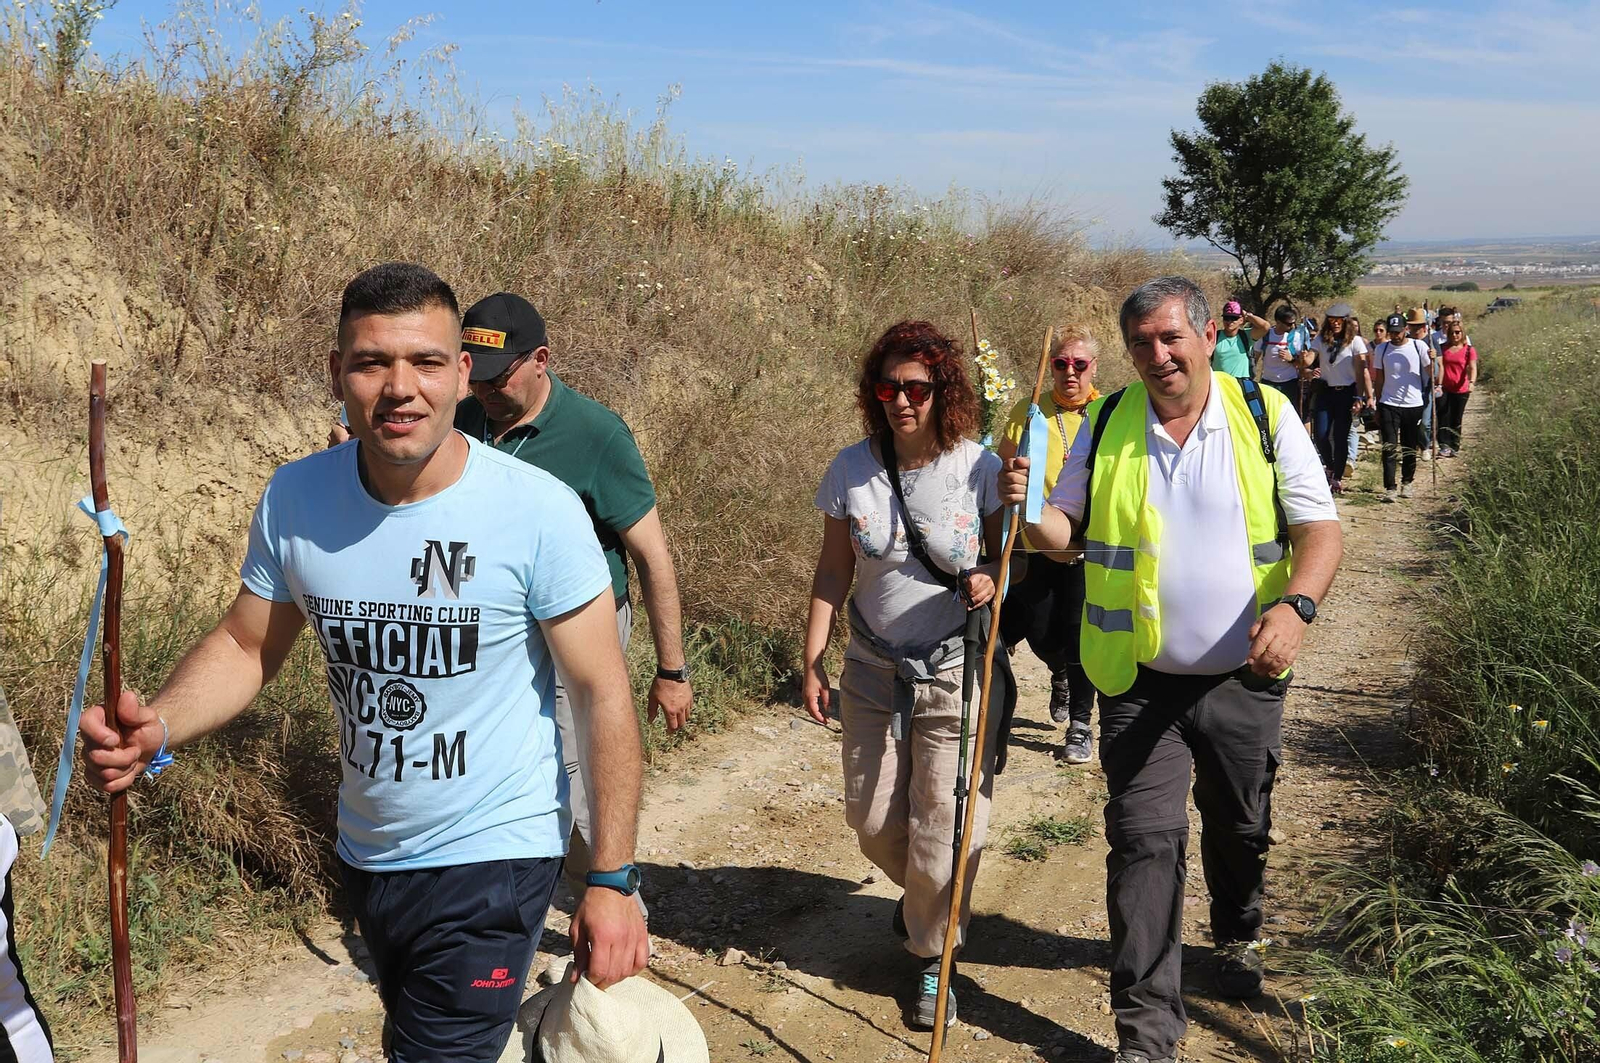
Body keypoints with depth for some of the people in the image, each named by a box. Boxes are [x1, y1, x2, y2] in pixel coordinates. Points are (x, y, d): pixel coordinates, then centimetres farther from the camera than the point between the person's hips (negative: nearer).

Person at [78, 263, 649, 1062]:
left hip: (491, 859, -5)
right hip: (366, 855, 5)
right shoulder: (295, 500, -8)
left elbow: (603, 695, -16)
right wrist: (157, 728, -20)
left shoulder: (539, 510, -21)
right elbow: (245, 645, 1)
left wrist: (612, 881, -16)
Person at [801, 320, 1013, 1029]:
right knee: (871, 817, 13)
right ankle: (921, 893, 46)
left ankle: (934, 957, 26)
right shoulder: (852, 470, -4)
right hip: (873, 672, 3)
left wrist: (994, 581, -21)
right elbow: (833, 573, 2)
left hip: (958, 676, -3)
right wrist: (812, 662, 1)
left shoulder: (979, 467, -10)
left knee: (943, 826, 1)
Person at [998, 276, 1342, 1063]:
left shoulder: (1265, 415, -5)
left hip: (1244, 678, 1)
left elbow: (1319, 528, -8)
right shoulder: (1107, 423, 0)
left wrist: (1296, 604, -26)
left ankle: (1236, 938, 49)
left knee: (1239, 829, 19)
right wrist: (1026, 506, -19)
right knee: (1144, 841, -3)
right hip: (1141, 681, 0)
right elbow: (1067, 528, 3)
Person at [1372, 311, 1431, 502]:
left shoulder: (1418, 346, 0)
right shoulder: (1382, 349, 4)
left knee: (1410, 448, 10)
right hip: (1388, 405, 0)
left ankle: (1406, 482, 26)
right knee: (1389, 447, -7)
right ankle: (1389, 488, -7)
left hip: (1413, 404, 0)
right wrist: (1378, 405, 8)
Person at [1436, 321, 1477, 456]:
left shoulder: (1469, 350, -1)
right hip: (1445, 389, 1)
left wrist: (1472, 382, -30)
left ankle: (1454, 448, 17)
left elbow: (1473, 368, -11)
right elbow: (1441, 366, -1)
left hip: (1461, 390, -1)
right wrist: (1439, 385, -11)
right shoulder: (1444, 348, 4)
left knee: (1456, 420, 8)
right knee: (1443, 417, -12)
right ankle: (1445, 446, -15)